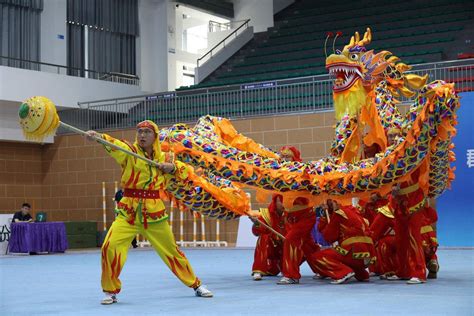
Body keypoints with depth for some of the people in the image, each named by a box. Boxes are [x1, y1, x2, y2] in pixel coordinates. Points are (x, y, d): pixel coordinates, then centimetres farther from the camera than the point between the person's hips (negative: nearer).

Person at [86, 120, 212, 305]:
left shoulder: (163, 157, 6)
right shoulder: (130, 151, -5)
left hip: (154, 212, 2)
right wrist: (98, 136, -46)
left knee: (171, 250, 10)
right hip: (128, 211, -2)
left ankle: (196, 285, 28)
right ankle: (111, 291, 3)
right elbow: (114, 145, -25)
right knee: (110, 246, -17)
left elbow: (185, 170, 15)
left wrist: (172, 167, -7)